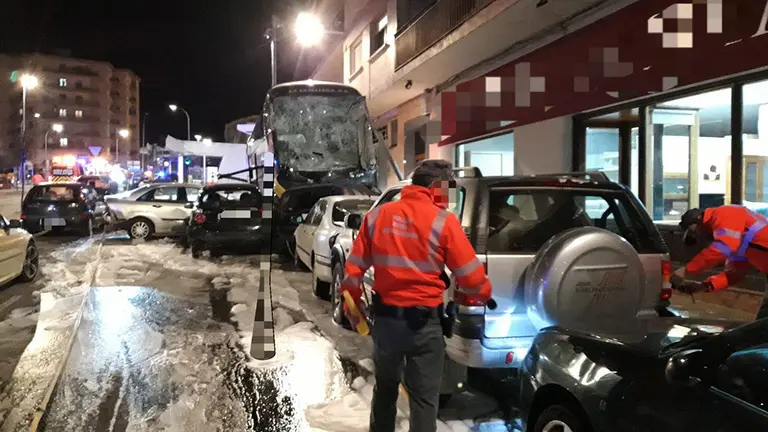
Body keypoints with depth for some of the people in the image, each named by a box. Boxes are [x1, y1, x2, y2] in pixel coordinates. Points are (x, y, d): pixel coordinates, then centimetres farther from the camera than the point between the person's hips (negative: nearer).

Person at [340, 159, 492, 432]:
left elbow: (354, 268, 5)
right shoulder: (443, 222, -11)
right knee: (424, 399, 7)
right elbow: (470, 276, -7)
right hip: (424, 322, -4)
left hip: (385, 318, 4)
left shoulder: (377, 216, 1)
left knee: (385, 389, 24)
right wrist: (486, 294, 14)